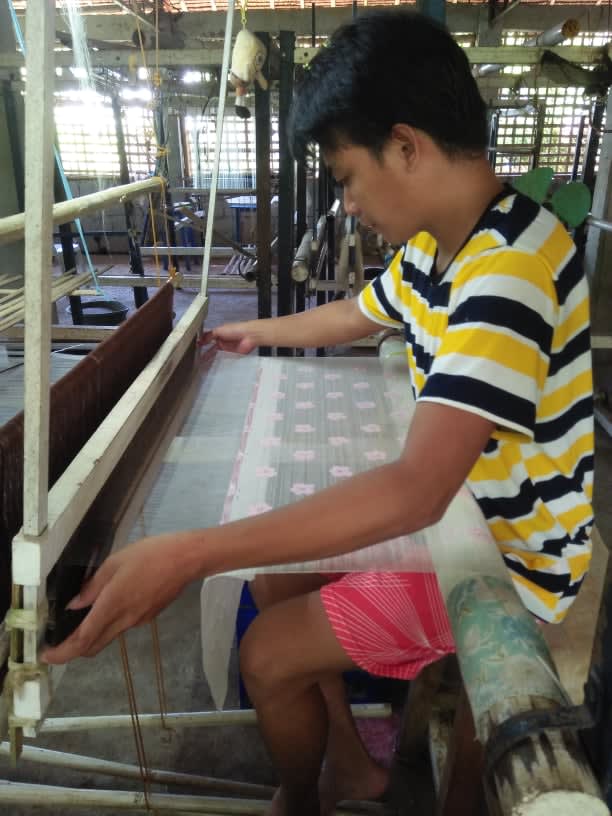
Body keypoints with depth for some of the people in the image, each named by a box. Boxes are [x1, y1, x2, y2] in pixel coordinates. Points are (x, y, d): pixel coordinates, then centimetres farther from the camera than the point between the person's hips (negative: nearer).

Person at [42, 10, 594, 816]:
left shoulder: (505, 270, -32)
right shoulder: (438, 243, 0)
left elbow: (416, 491, -40)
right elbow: (357, 315, 19)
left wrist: (188, 555, -41)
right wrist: (259, 332, 33)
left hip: (514, 558, -8)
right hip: (465, 512, 9)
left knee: (268, 655, -5)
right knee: (278, 575, 11)